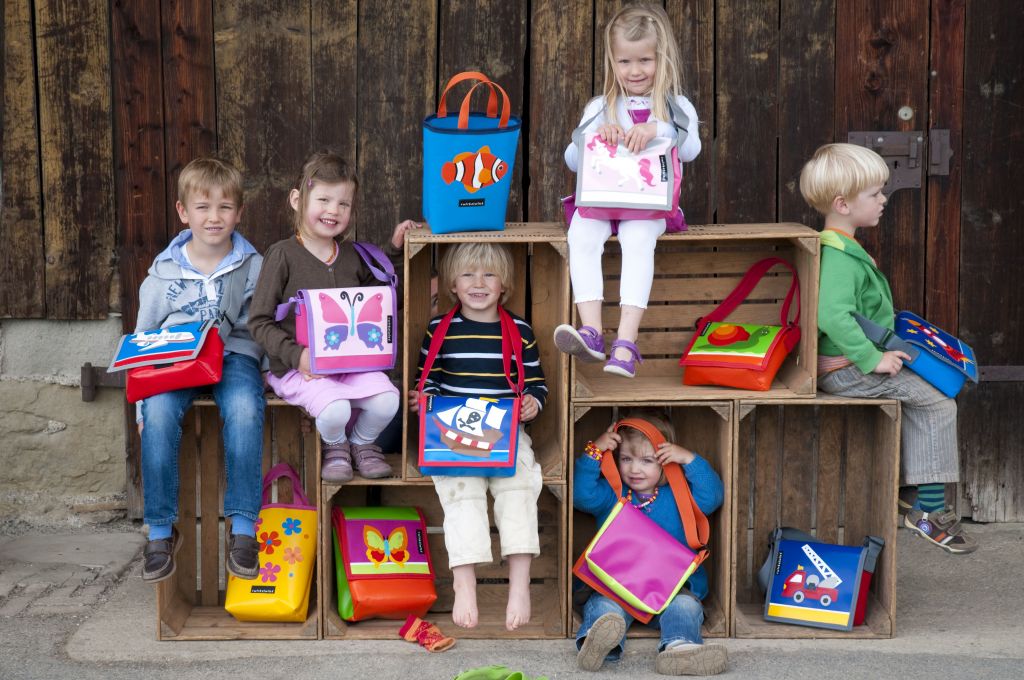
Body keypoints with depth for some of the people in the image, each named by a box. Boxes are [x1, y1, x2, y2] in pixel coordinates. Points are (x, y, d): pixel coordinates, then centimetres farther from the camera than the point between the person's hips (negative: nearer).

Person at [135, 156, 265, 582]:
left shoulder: (254, 267, 7)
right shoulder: (164, 272, 8)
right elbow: (142, 339, 12)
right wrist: (141, 402, 4)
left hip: (235, 355, -1)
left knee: (243, 409, -36)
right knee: (158, 413, -33)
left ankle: (243, 528, -28)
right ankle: (161, 529, -21)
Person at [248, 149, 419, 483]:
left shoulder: (351, 256, 10)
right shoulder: (283, 255, -6)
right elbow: (259, 321, -7)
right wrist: (295, 354, -21)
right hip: (297, 366, -5)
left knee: (387, 400, -20)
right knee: (335, 409, -30)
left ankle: (362, 443, 14)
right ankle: (335, 446, 8)